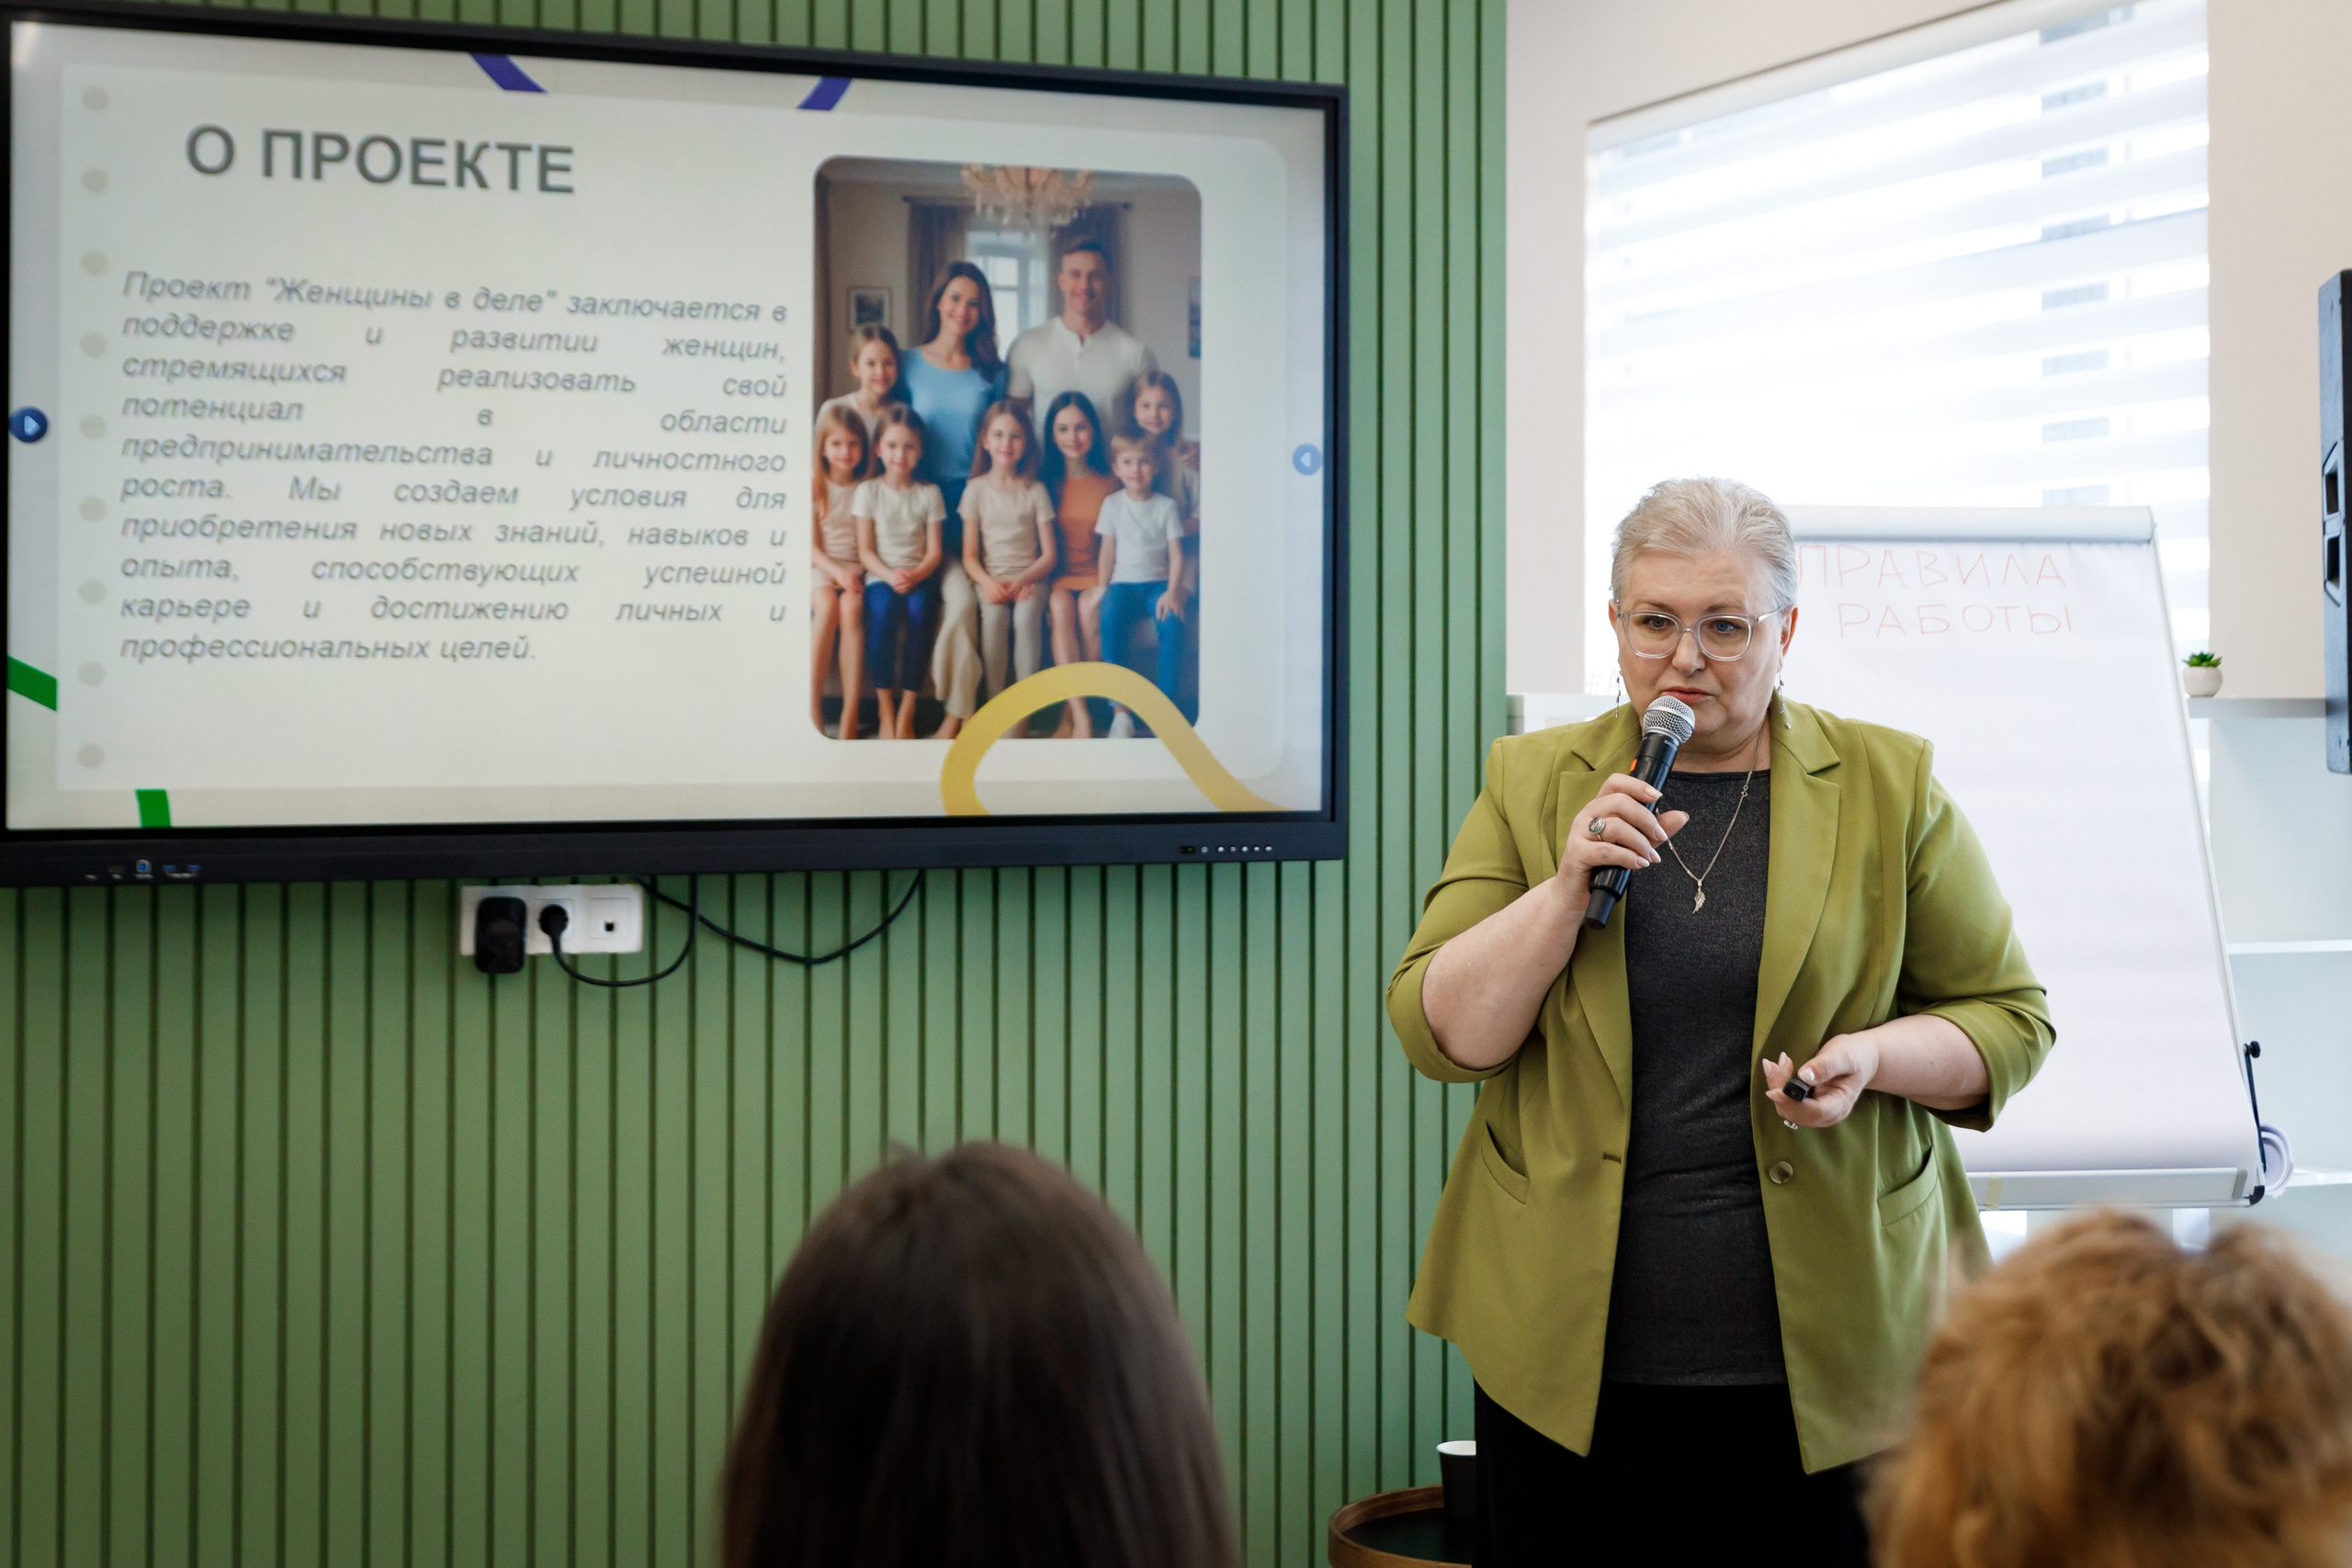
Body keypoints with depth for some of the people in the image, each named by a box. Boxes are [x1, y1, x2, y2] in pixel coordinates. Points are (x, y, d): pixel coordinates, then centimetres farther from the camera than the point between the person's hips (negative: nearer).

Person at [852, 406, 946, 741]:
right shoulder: (868, 491, 4)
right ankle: (885, 710, -24)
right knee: (883, 610, -34)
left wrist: (915, 575, -18)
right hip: (881, 576, -1)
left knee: (920, 610, -33)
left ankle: (906, 712, -25)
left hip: (919, 576, 1)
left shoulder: (929, 493, 6)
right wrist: (890, 575, -18)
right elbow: (865, 551, 0)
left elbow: (934, 550, 2)